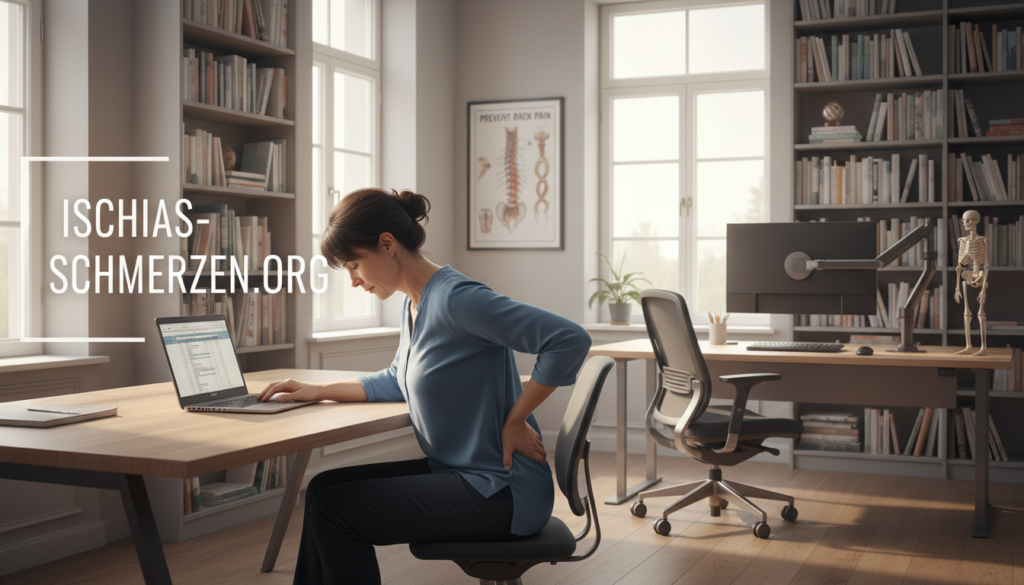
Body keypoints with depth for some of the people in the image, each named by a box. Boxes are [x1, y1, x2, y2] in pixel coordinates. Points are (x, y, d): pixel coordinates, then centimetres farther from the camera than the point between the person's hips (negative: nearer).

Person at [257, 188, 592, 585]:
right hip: (454, 471, 9)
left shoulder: (455, 298, -21)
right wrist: (319, 391, 15)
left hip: (500, 491, -9)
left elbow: (571, 340, -28)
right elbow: (398, 382, 26)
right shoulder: (414, 304, 9)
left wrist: (515, 422, -20)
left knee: (333, 509, -9)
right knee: (324, 488, 9)